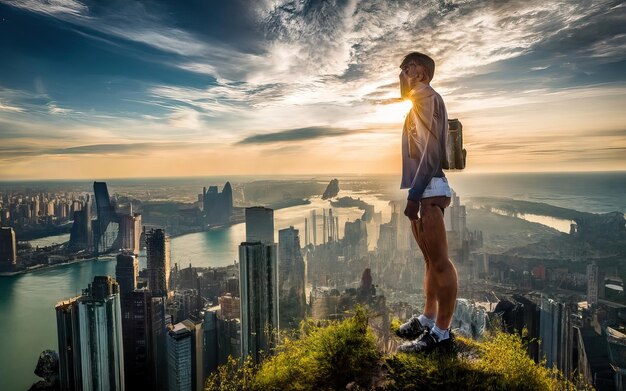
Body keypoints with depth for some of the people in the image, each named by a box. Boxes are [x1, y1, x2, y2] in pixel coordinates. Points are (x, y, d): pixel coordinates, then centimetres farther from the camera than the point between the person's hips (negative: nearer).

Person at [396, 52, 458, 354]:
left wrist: (414, 194, -19)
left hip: (428, 189, -10)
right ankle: (428, 319, 24)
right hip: (421, 189, 10)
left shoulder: (427, 97, -4)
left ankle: (442, 333, 1)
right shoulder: (419, 103, 24)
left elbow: (432, 151, -16)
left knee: (440, 262, -6)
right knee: (431, 260, 14)